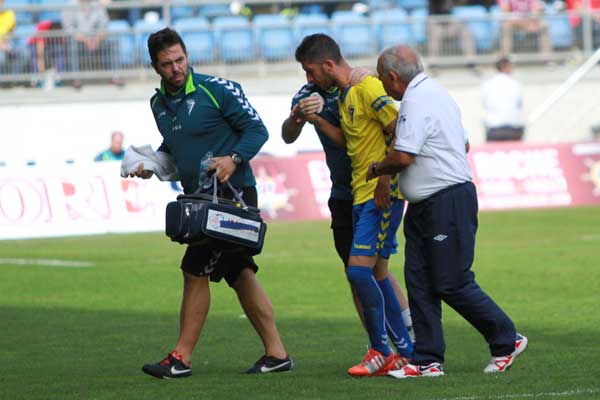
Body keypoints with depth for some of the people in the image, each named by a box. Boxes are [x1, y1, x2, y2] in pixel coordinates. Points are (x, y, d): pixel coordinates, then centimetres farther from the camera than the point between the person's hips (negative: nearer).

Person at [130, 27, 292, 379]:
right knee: (239, 273, 10)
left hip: (232, 193, -8)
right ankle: (276, 353, 16)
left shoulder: (217, 89, -11)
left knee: (196, 271, -10)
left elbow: (257, 129, -9)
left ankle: (182, 359, -5)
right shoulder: (159, 103, 10)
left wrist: (234, 159, -24)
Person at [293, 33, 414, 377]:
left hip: (382, 194, -10)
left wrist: (385, 179, -21)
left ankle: (381, 352, -4)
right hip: (362, 194, 10)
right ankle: (406, 351, 16)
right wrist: (316, 120, 4)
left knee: (359, 269, -14)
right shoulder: (344, 94, 15)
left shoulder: (368, 89, -15)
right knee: (376, 274, 11)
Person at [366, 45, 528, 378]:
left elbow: (402, 157, -23)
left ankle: (507, 340, 7)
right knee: (419, 281, 5)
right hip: (426, 206, 10)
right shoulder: (434, 92, 18)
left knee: (452, 284, -6)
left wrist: (377, 169, -1)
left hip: (447, 202, -10)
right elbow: (463, 144, 25)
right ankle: (428, 360, 5)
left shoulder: (417, 101, -16)